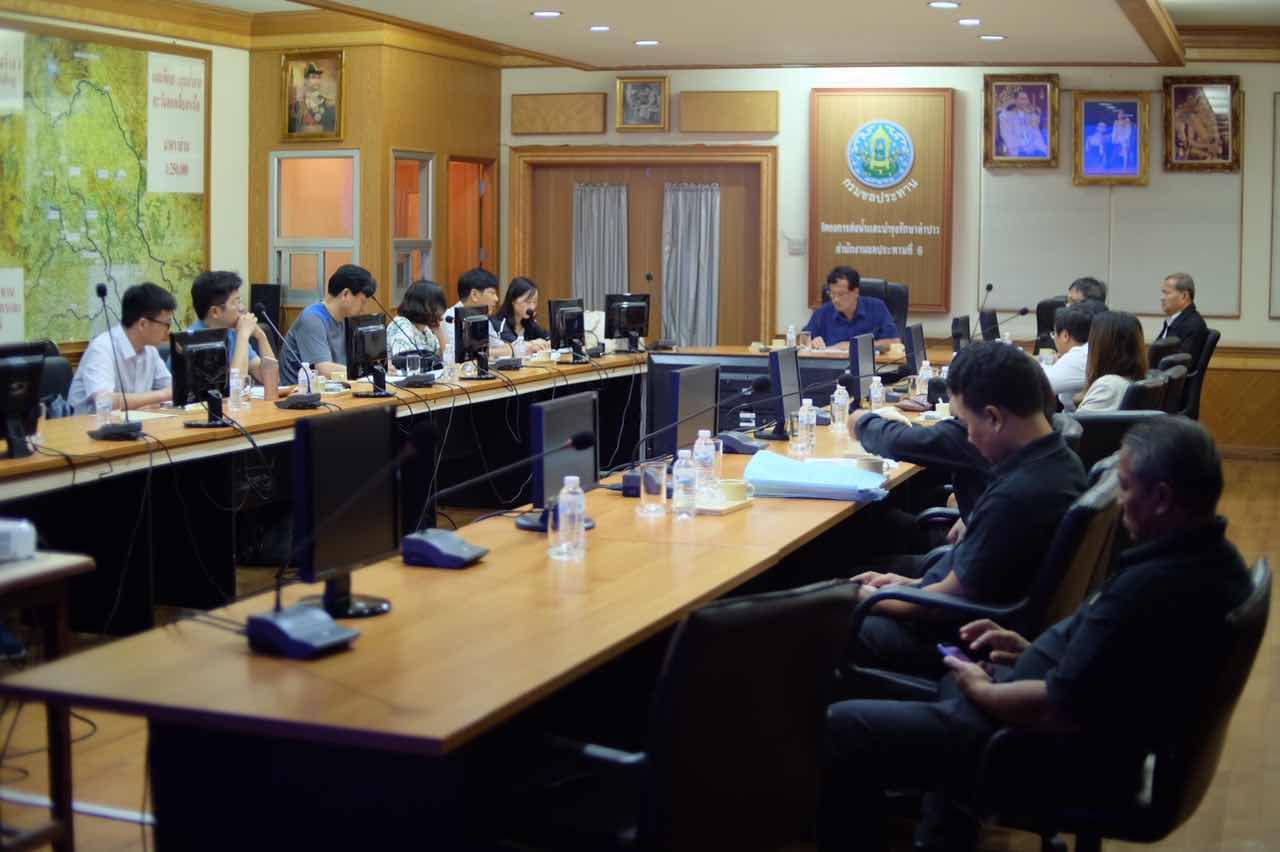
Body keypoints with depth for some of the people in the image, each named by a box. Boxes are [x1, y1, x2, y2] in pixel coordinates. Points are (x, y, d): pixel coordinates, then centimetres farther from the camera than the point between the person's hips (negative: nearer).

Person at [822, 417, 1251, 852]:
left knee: (840, 727, -7)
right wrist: (1034, 651, 9)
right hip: (1100, 739, 11)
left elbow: (1061, 710, -28)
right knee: (953, 673, 36)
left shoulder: (1149, 588, -32)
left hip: (1060, 752, -11)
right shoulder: (1212, 555, 1)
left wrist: (982, 691, -10)